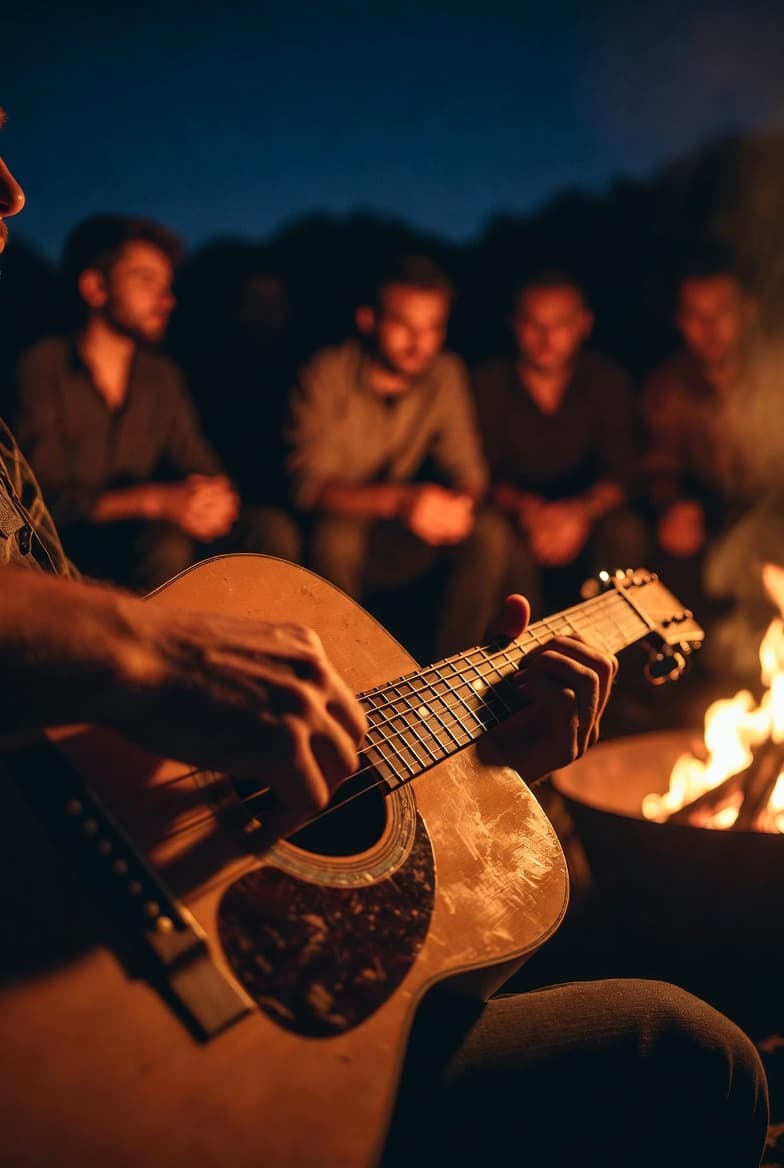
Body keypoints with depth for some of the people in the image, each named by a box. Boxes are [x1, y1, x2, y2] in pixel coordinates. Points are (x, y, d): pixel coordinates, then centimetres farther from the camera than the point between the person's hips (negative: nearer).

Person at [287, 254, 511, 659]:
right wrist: (396, 500, -39)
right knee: (337, 533, -36)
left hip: (392, 545, 4)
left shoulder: (445, 375, -1)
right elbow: (309, 484, -23)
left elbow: (466, 468, 0)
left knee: (488, 532, -18)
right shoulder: (327, 375, -15)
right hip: (332, 538, -4)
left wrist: (461, 501, -26)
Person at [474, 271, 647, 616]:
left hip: (583, 510, 2)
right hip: (514, 510, -1)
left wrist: (582, 511, -30)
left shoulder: (607, 381, -3)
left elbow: (620, 472, -8)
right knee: (511, 546, -33)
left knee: (625, 533, -28)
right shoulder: (490, 383, -6)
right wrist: (526, 509, -31)